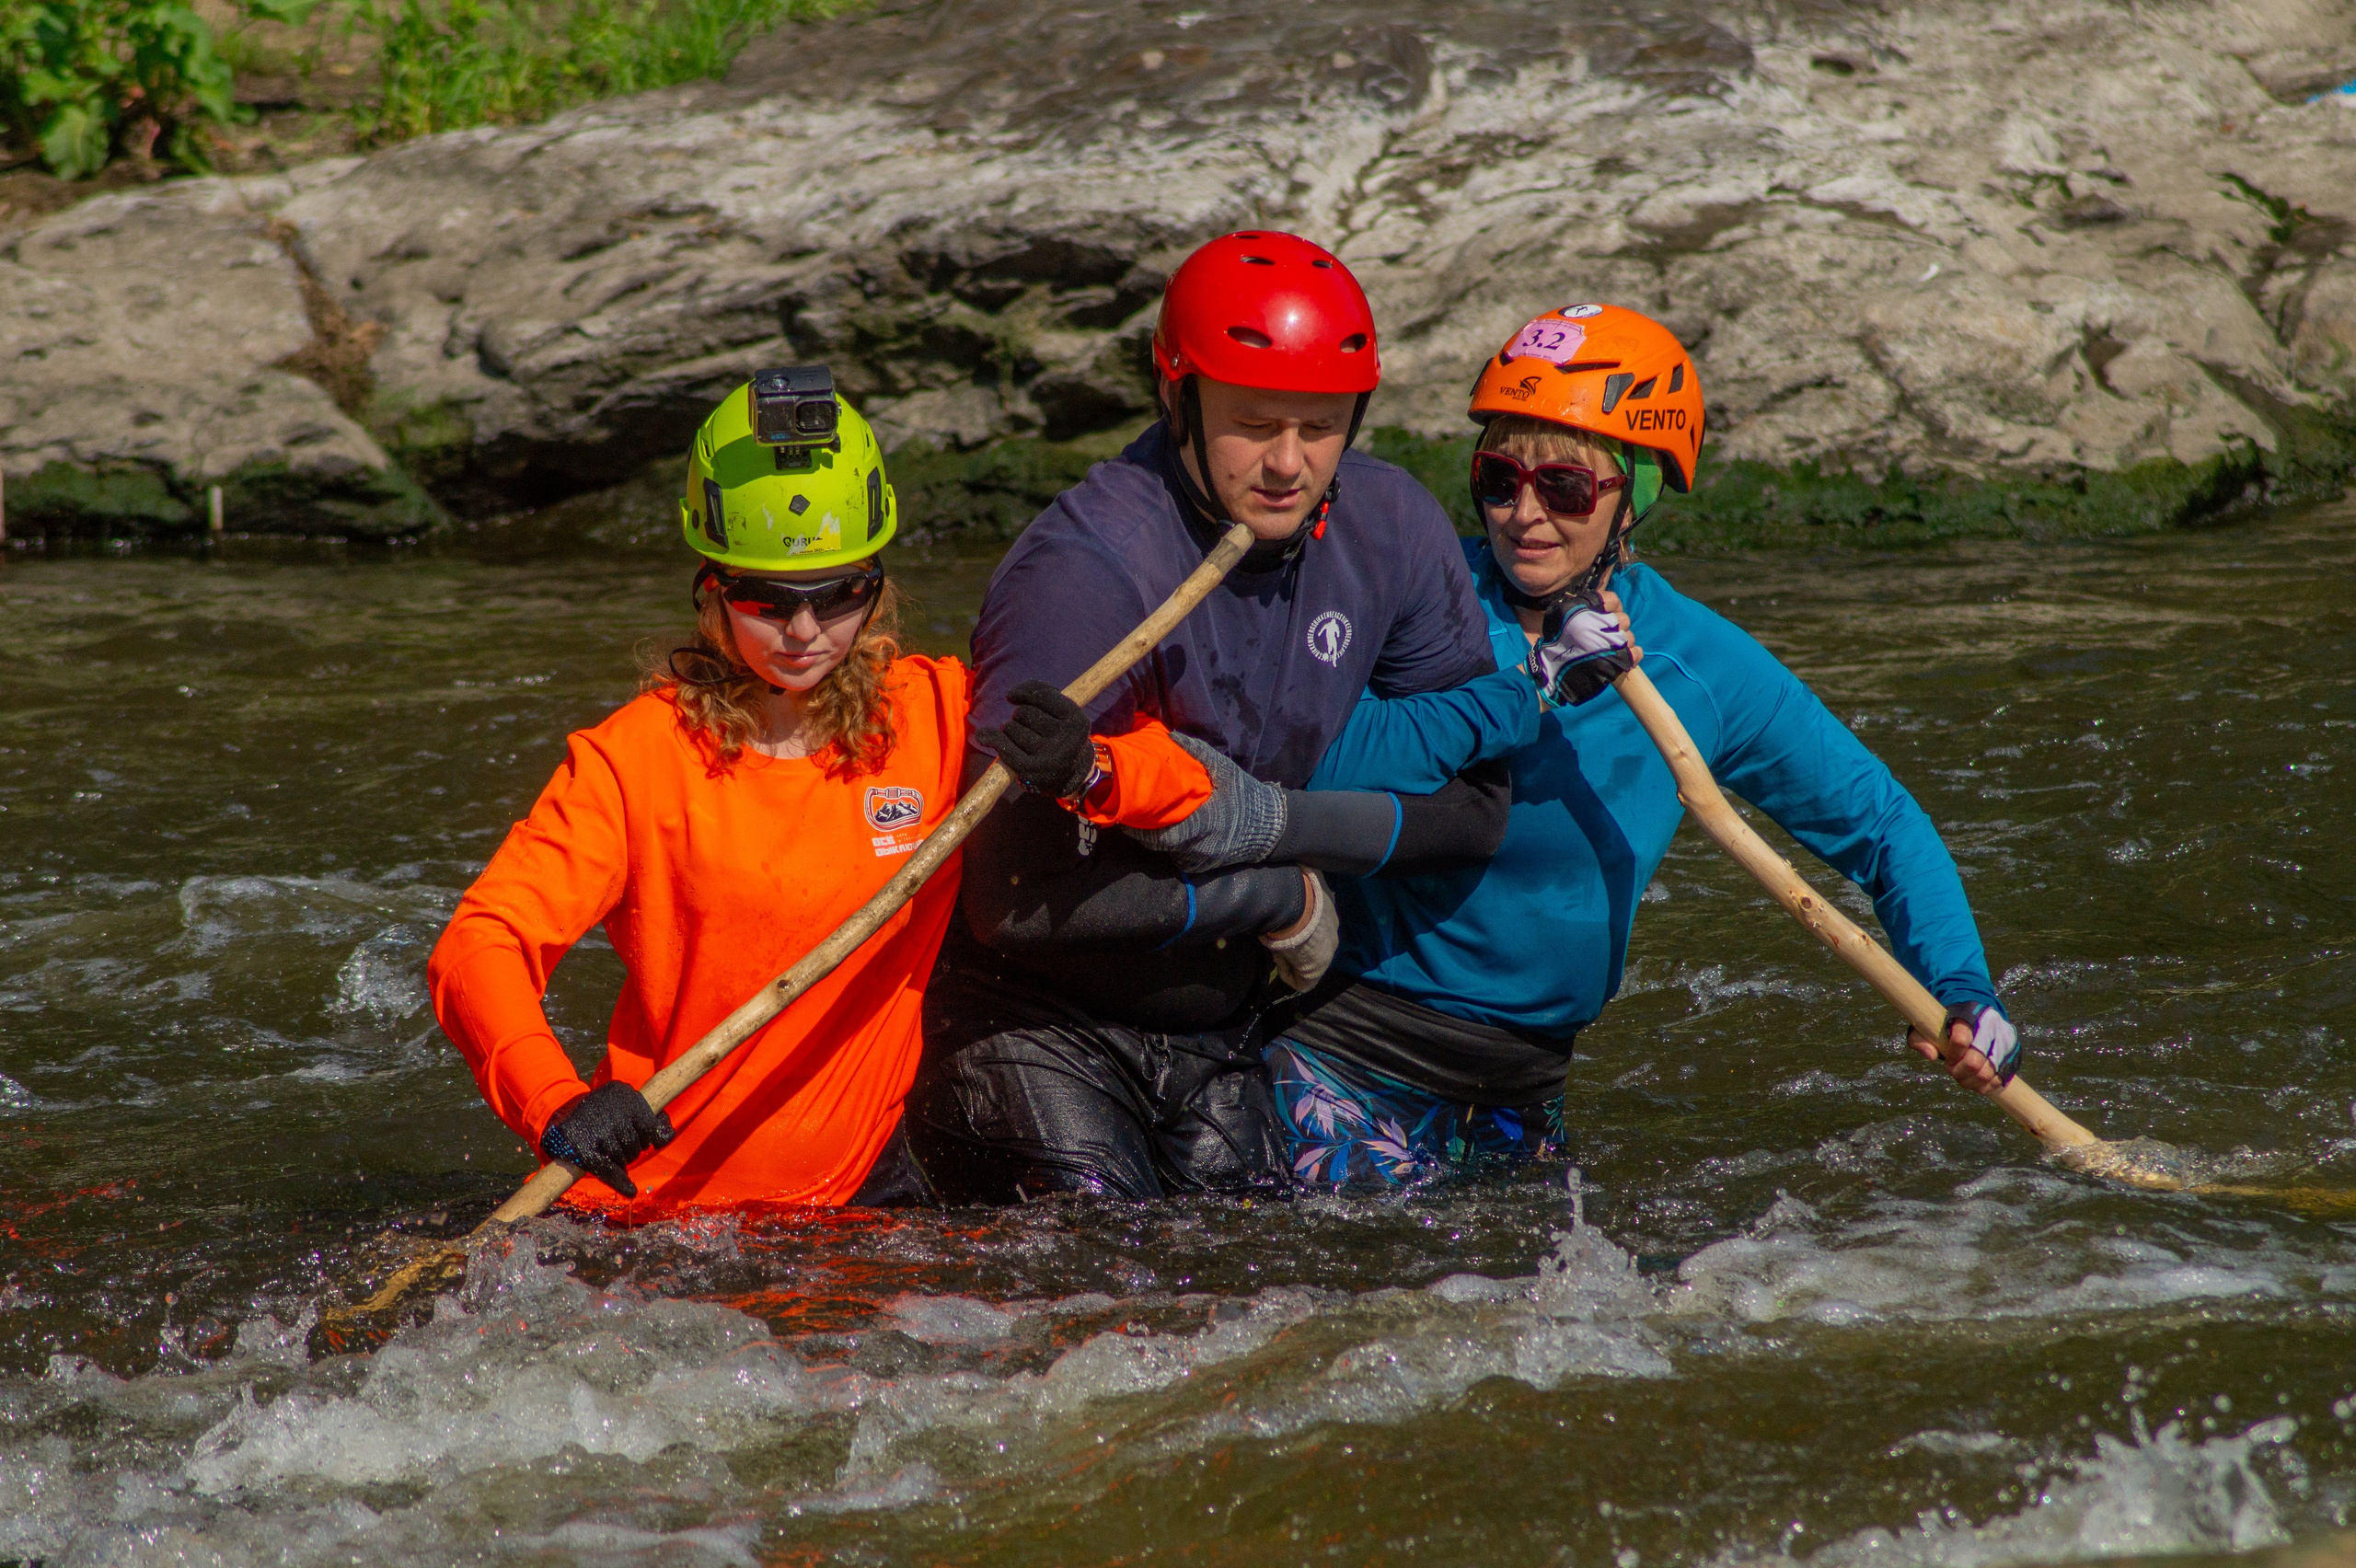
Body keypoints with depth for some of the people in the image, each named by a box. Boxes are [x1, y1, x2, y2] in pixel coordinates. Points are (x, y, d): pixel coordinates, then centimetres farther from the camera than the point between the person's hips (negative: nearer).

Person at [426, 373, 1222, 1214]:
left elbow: (1183, 783, 4)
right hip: (658, 1198, -1)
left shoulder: (940, 717, 1)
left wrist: (1088, 771, -20)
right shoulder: (641, 755, -7)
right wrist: (559, 1107, -32)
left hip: (858, 1180, 2)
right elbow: (479, 947, -13)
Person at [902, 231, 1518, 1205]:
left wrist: (1272, 821, -19)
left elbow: (1474, 810, -2)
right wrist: (1282, 901, -18)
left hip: (1216, 1040, 6)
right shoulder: (1087, 571, -25)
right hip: (1033, 1033, -6)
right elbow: (1020, 898, -28)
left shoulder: (1392, 533, -6)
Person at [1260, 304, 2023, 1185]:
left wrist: (1958, 989, -9)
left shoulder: (1702, 668, -2)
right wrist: (1518, 690, -31)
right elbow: (1322, 772, -27)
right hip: (1343, 1046, -4)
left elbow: (1880, 823, 5)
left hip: (1523, 1077, 4)